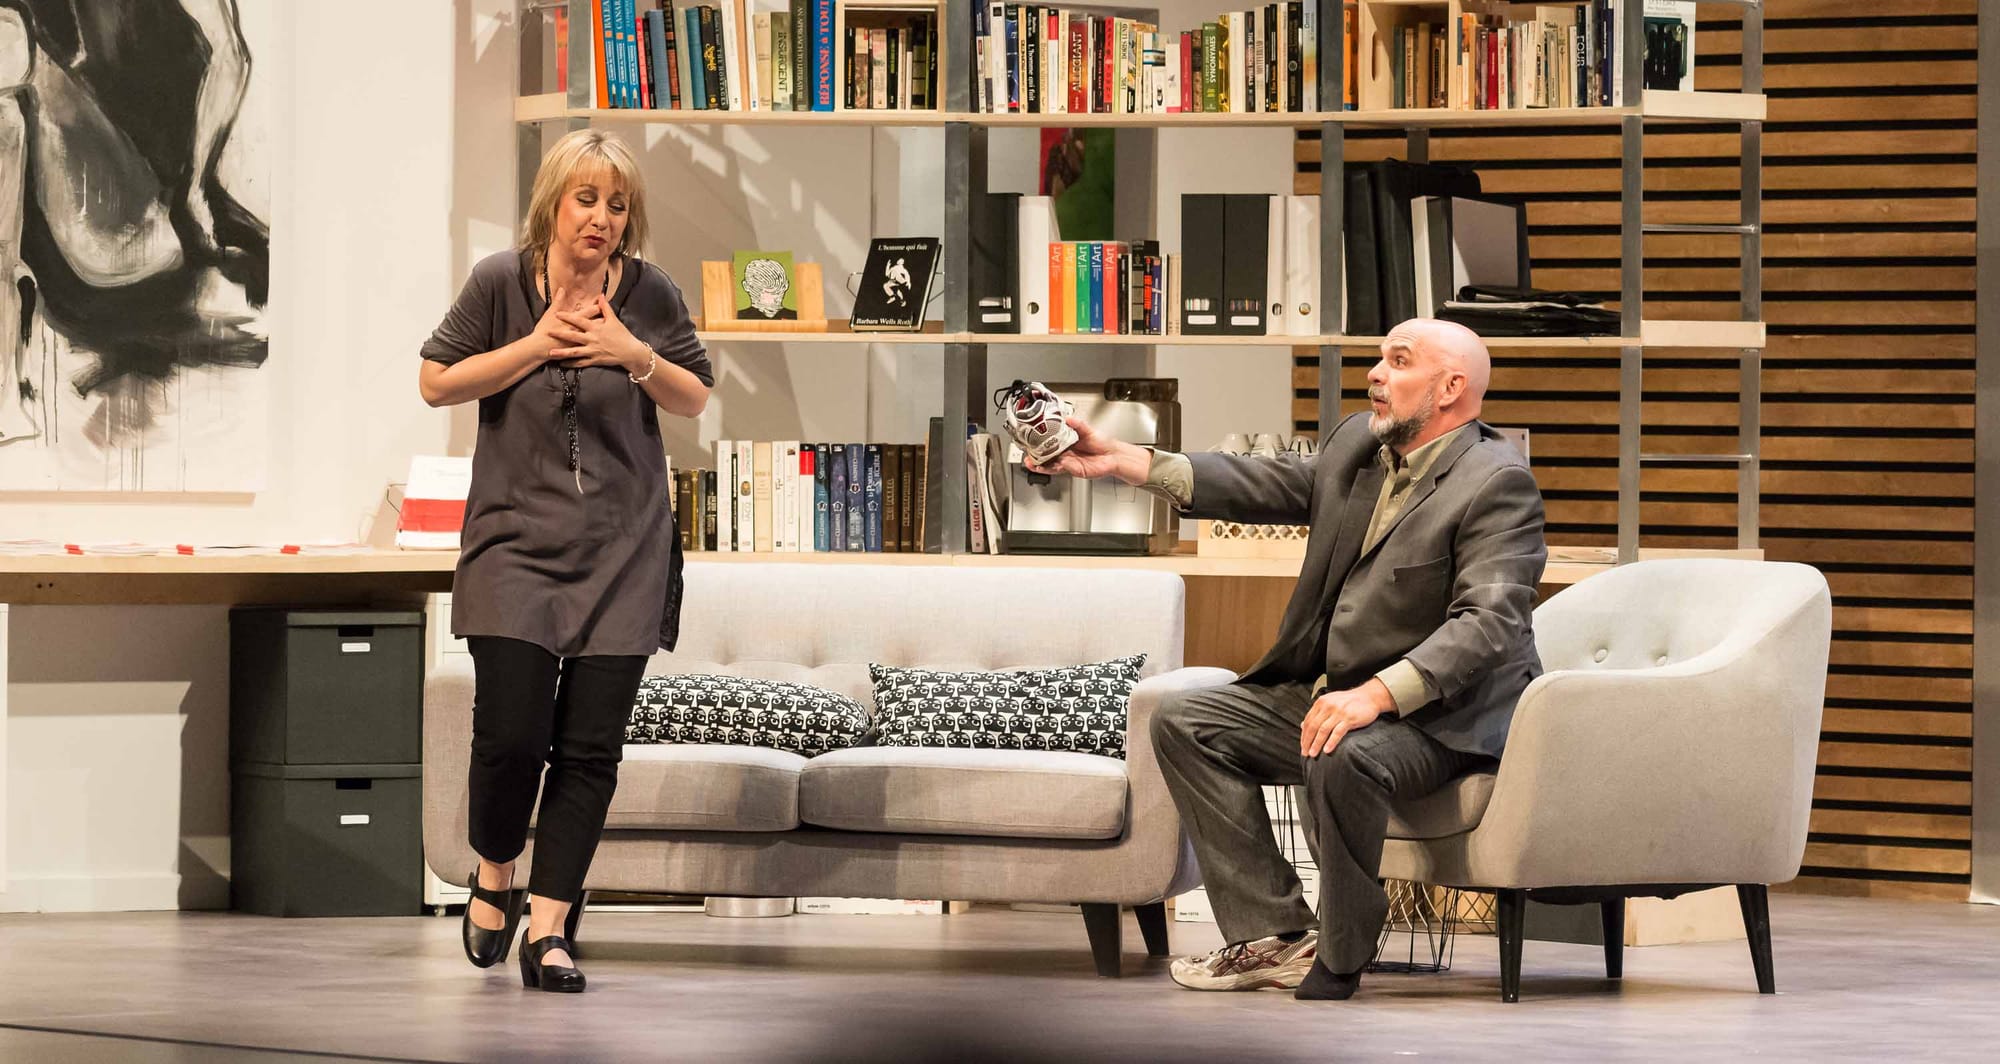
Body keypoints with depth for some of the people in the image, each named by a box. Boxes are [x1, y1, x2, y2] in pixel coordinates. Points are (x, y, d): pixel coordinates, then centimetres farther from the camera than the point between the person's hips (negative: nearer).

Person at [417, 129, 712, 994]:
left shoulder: (649, 295, 1)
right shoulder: (501, 283, -4)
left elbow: (695, 400, 9)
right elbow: (437, 382, 0)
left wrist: (637, 358, -10)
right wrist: (536, 346, -11)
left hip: (623, 549, 2)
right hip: (516, 535, -2)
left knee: (590, 746, -2)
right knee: (511, 730, -11)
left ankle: (546, 929, 5)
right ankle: (495, 878, 19)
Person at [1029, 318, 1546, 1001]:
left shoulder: (1497, 484, -17)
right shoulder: (1359, 443, 10)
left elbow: (1488, 623, -27)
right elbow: (1272, 485, 16)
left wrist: (1377, 694, -38)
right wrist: (1124, 463, 8)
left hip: (1437, 718, -9)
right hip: (1331, 694, 10)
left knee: (1344, 759, -38)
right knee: (1185, 724, 2)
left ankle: (1336, 967, -20)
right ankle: (1276, 938, -3)